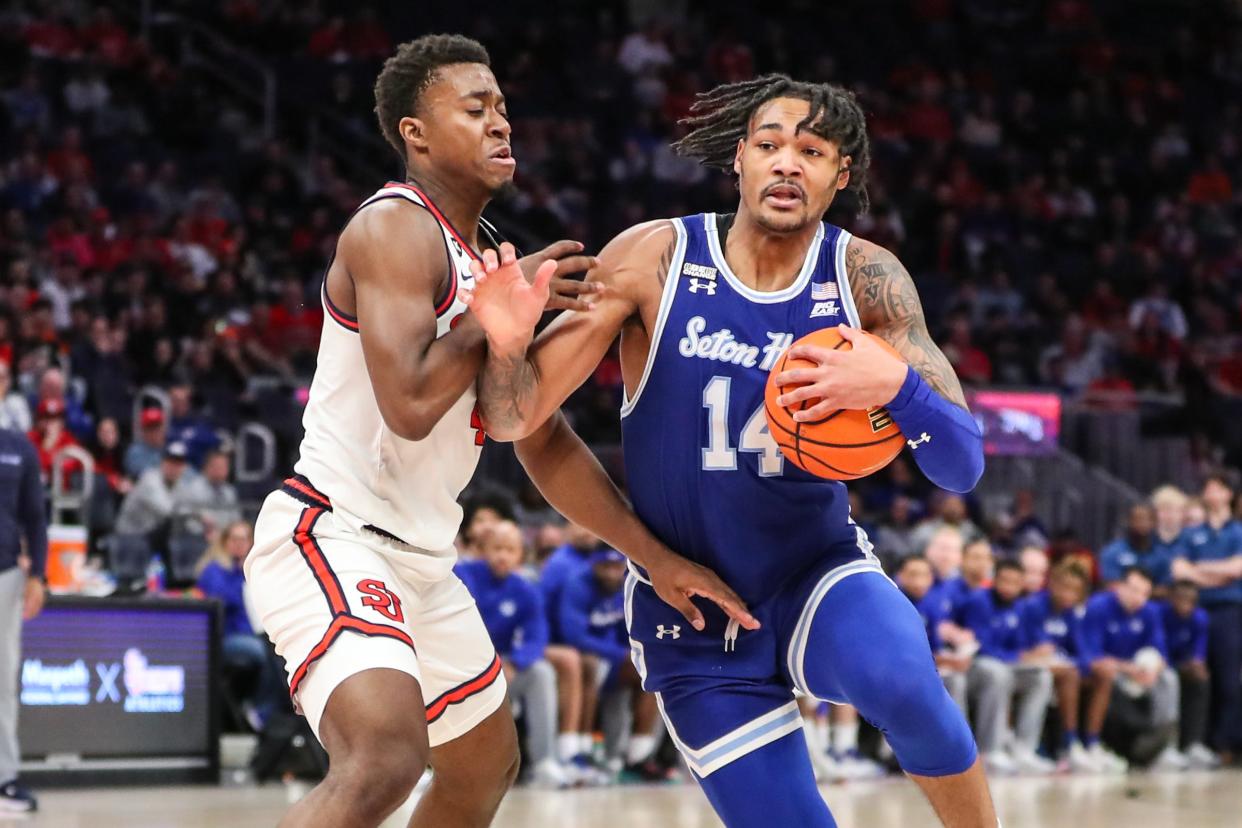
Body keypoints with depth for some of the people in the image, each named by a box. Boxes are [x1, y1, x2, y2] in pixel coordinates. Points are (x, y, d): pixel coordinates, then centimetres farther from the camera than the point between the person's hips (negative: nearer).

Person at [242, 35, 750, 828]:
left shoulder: (489, 258, 14)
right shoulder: (395, 227, -14)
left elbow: (543, 437, 18)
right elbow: (410, 405, -27)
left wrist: (657, 558, 13)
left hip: (418, 555, 10)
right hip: (332, 535, -10)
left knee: (488, 764, 24)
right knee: (387, 757, -32)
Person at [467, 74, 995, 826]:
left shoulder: (868, 279, -11)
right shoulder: (656, 258, -13)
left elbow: (963, 466, -13)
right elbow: (517, 418, -12)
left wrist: (895, 385, -34)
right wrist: (508, 345, -35)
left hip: (820, 572, 0)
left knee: (904, 683, -31)